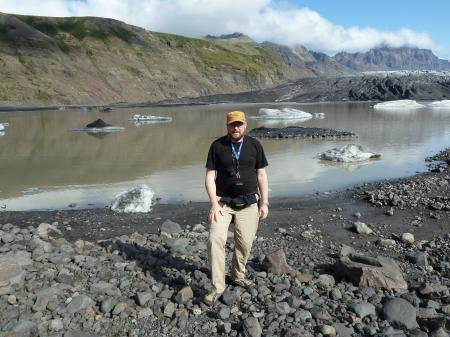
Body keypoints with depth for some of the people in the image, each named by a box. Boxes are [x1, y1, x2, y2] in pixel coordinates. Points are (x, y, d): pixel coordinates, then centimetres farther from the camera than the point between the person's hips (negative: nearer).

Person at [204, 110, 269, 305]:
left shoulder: (254, 145, 0)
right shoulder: (217, 146, -4)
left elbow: (261, 175, 4)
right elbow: (210, 177, -5)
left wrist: (264, 203, 0)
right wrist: (214, 204, -14)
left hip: (248, 203, 2)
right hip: (223, 201, -1)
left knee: (245, 243, 5)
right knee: (215, 239, -15)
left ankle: (238, 275, 33)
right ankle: (217, 287, -3)